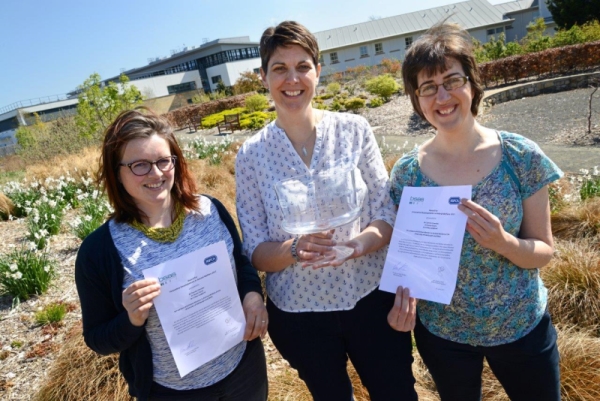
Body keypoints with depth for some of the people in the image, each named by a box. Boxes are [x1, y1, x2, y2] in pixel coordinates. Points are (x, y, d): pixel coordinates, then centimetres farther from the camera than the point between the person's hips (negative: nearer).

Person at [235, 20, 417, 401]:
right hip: (298, 314, 0)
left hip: (371, 300, 1)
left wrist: (357, 244, -26)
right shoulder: (252, 154, -8)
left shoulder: (354, 129, -8)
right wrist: (294, 249, -28)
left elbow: (388, 215, -5)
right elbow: (255, 251, -7)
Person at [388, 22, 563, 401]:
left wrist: (503, 242, -27)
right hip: (442, 333, 1)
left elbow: (545, 251, -8)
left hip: (523, 328, 0)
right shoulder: (407, 172, -12)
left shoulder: (520, 156, -14)